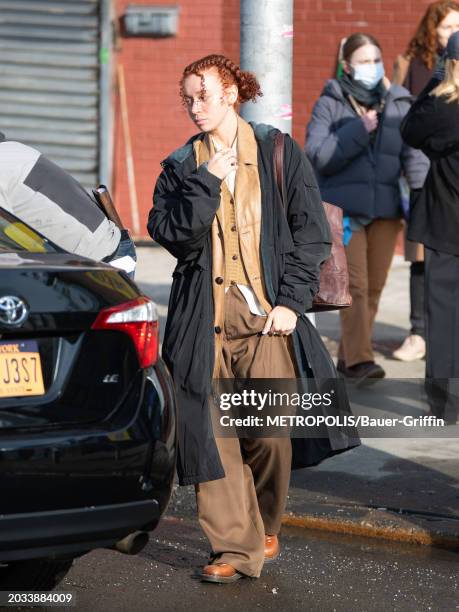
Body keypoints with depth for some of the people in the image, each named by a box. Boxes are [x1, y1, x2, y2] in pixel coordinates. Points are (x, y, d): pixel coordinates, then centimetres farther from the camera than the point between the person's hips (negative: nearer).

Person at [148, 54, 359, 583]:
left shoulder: (278, 154, 6)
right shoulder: (180, 167, 11)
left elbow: (310, 233, 4)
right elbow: (172, 235, -2)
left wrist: (291, 301, -5)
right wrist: (208, 182, -11)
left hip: (267, 314, -2)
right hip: (206, 316, 2)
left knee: (270, 431, -8)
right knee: (213, 432, -6)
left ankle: (265, 528, 18)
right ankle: (236, 548, 1)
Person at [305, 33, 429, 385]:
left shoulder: (399, 103, 6)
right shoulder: (330, 104, 0)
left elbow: (415, 154, -2)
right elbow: (317, 156, -7)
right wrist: (357, 131, -16)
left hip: (386, 208, 4)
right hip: (344, 207, -4)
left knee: (374, 287, 9)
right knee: (355, 285, -11)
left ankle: (349, 356, 21)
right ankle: (359, 361, -13)